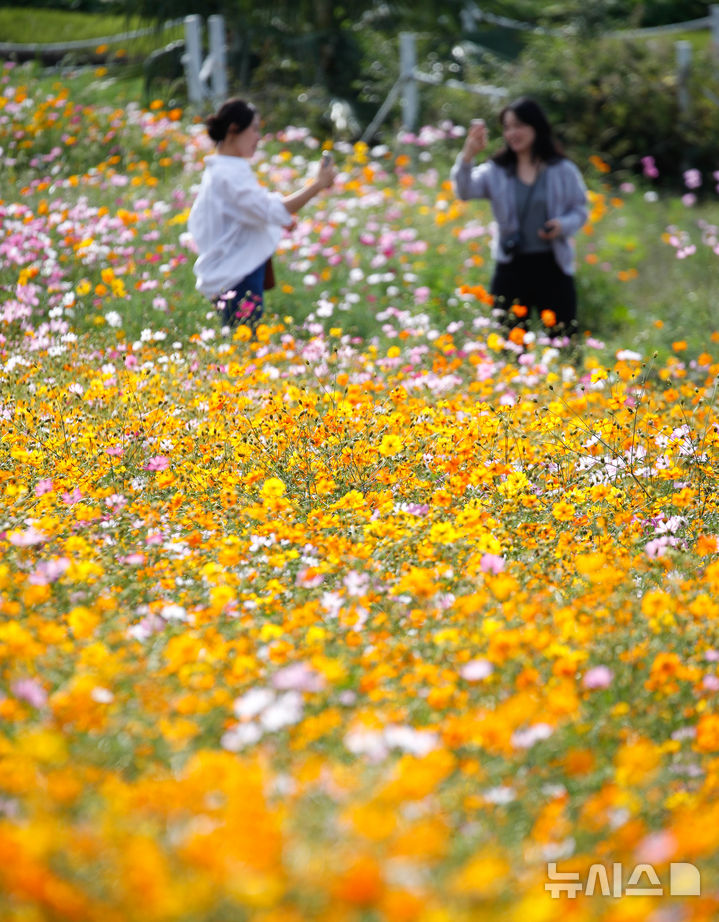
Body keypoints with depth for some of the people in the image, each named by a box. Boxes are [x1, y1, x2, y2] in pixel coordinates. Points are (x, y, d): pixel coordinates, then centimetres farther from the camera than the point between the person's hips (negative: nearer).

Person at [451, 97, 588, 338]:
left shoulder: (563, 170, 4)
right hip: (511, 269, 1)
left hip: (553, 267, -1)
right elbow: (465, 191, -10)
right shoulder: (496, 171, 5)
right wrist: (467, 156, -26)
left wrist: (563, 225, -13)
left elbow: (579, 210, 9)